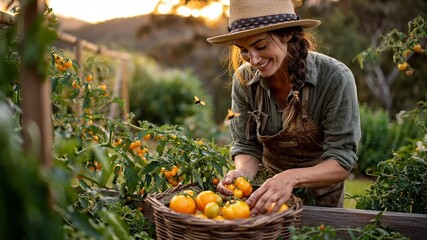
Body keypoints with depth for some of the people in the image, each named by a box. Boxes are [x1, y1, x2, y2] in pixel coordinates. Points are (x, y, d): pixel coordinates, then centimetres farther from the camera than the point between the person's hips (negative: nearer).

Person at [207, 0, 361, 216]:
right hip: (267, 189, 2)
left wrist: (292, 177, -39)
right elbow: (246, 146, -6)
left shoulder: (335, 78, -23)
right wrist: (243, 171, -28)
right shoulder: (244, 78, -13)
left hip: (320, 195, -1)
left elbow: (342, 160, -21)